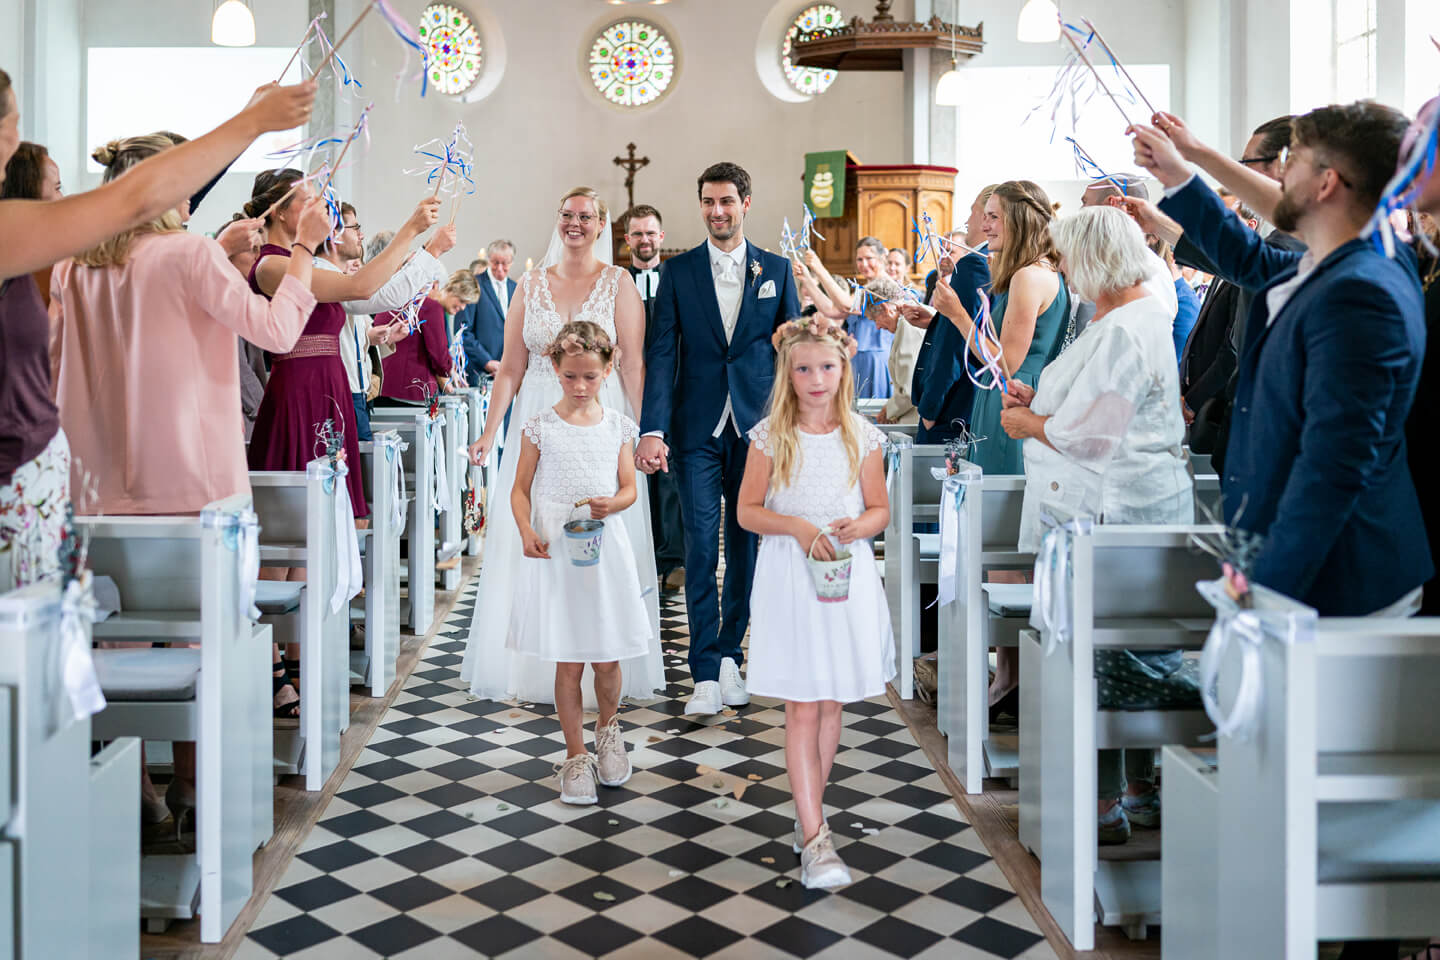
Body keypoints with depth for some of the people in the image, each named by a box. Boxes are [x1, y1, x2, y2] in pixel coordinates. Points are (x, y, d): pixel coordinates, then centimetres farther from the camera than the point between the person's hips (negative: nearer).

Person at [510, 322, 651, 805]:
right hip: (555, 548, -1)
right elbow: (521, 489, 3)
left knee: (607, 657, 8)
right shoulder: (540, 426, 0)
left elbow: (629, 488, 6)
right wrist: (526, 531, -14)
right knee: (567, 662, 3)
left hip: (605, 547, 2)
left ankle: (608, 728, 36)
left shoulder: (618, 426, 5)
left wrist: (611, 503, -17)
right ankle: (576, 754, 18)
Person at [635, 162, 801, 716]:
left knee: (747, 546, 8)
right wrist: (652, 430, -15)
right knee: (701, 549, -3)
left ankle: (730, 655, 23)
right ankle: (707, 674, 2)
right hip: (698, 429, -1)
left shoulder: (776, 270, 8)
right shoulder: (678, 272, 4)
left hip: (757, 427, 1)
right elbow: (661, 354, -3)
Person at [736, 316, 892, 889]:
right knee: (801, 708, -5)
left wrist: (859, 526, -13)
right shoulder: (769, 436, -1)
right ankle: (815, 837, -3)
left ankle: (809, 812, 29)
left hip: (848, 575, 3)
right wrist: (798, 526, -17)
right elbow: (747, 511, 0)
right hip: (789, 577, -2)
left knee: (831, 704, 11)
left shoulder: (862, 436, 3)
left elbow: (880, 509, 10)